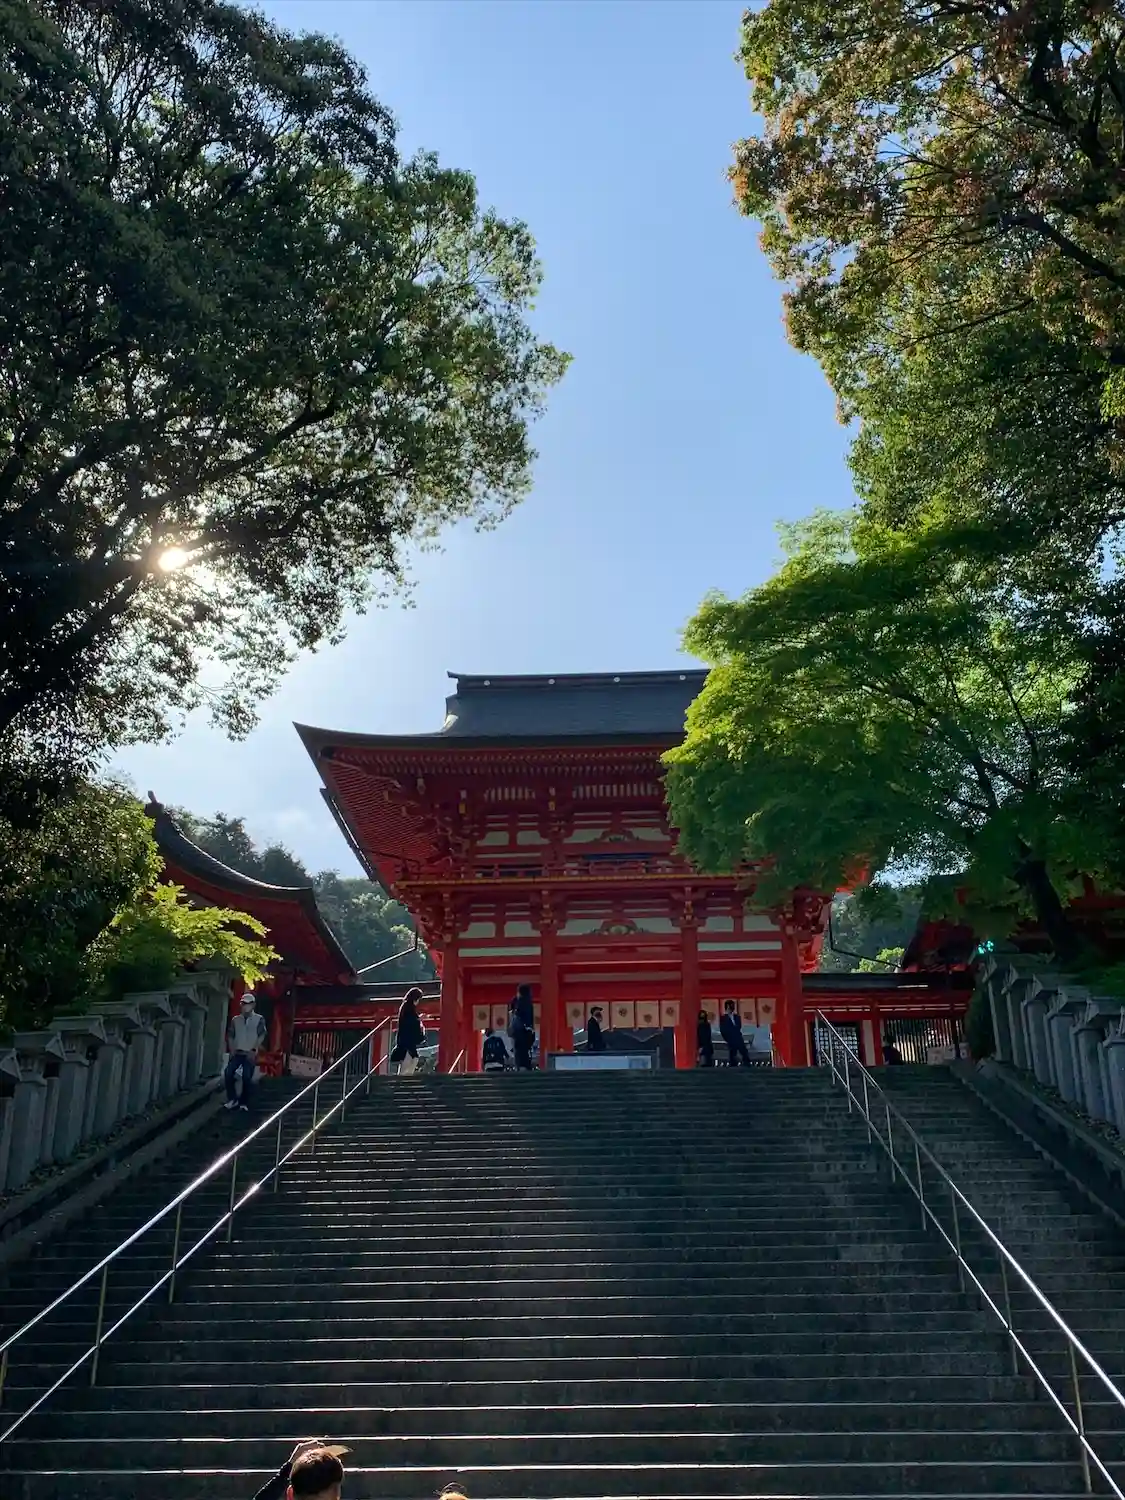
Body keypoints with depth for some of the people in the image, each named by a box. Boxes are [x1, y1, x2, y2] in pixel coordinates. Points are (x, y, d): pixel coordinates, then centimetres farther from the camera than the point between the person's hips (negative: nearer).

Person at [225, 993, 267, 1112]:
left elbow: (261, 1036, -5)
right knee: (228, 1073, -11)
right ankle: (233, 1099, 4)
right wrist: (232, 1050, -1)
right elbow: (230, 1035, 11)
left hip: (250, 1054, -3)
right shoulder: (235, 1019, 11)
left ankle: (244, 1103, 3)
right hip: (237, 1053, 3)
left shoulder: (259, 1019, 1)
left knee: (247, 1078, -9)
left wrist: (254, 1050, -12)